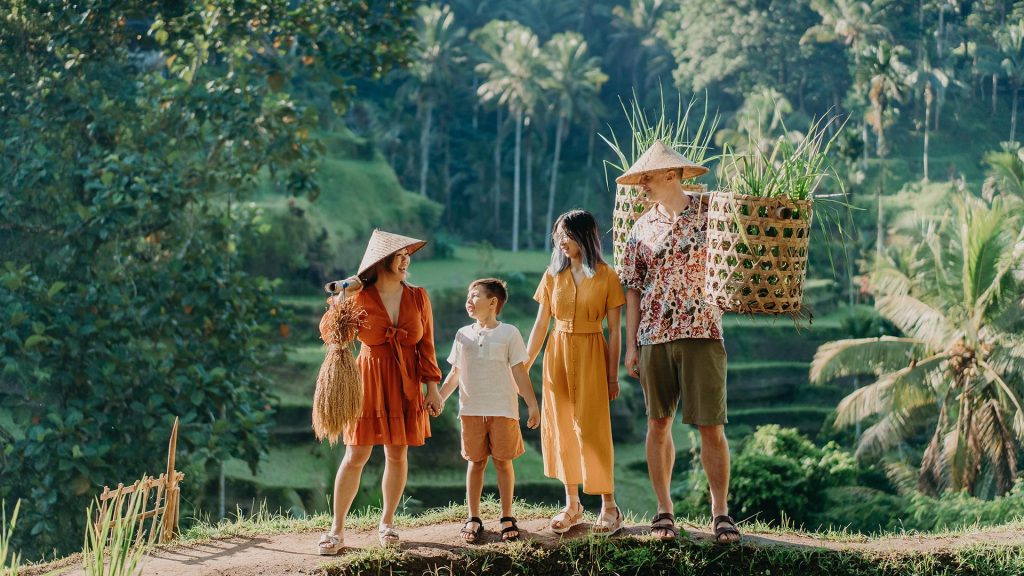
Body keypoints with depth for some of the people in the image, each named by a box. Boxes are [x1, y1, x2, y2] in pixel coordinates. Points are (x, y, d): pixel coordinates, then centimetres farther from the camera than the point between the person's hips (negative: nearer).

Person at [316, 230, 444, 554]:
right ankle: (337, 530, 1)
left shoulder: (417, 297, 2)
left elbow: (427, 344, 5)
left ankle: (387, 522, 23)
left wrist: (432, 386, 2)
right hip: (369, 382, -3)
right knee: (355, 456, -4)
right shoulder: (360, 297, -6)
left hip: (406, 384, 3)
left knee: (397, 454, 7)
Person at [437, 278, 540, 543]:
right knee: (475, 462, 6)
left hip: (503, 409, -3)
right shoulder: (464, 335, 11)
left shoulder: (508, 333, 0)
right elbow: (455, 374, 16)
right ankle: (473, 518, 13)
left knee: (503, 461, 2)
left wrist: (532, 404, -3)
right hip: (471, 410, 3)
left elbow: (519, 373, 0)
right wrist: (439, 397, 8)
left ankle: (507, 518, 11)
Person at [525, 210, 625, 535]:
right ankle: (571, 505, 14)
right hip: (558, 355, 4)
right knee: (561, 428, 5)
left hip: (592, 356, -4)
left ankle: (609, 506, 2)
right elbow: (540, 326, 8)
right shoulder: (553, 276, 6)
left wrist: (613, 376, -5)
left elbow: (614, 331, -3)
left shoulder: (605, 277, -4)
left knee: (593, 429, -6)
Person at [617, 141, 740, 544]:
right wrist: (631, 345, 5)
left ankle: (720, 512, 5)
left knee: (711, 427, -4)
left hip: (701, 334, -3)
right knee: (658, 424, 6)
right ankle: (664, 511, 15)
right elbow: (633, 289, 10)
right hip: (654, 337, 3)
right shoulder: (643, 228, 9)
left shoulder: (710, 218, 1)